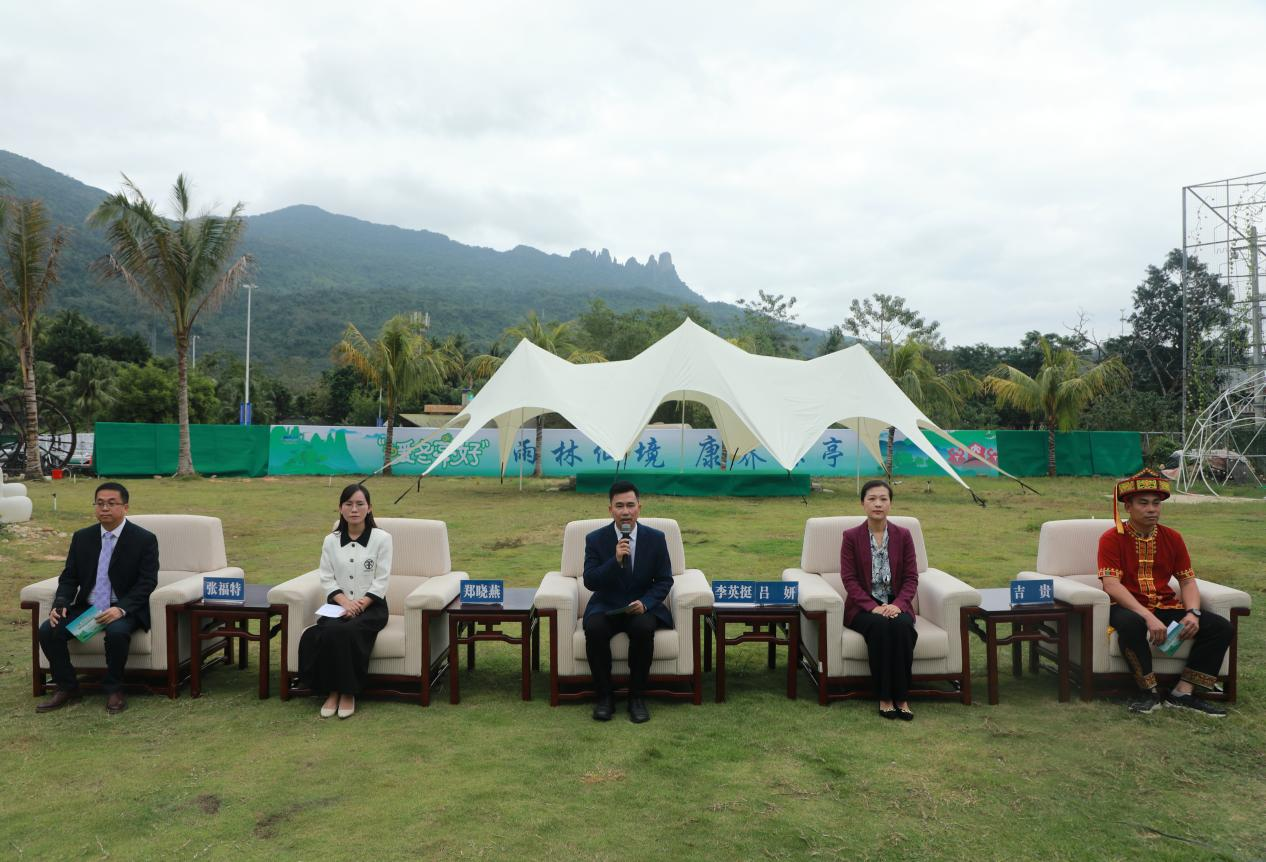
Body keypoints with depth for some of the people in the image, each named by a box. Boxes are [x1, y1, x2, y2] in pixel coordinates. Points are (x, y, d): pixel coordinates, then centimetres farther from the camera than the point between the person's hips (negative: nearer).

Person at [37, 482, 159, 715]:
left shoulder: (145, 540, -6)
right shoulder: (81, 537, 9)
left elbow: (147, 582, -12)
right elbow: (69, 577, 11)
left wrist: (121, 609, -27)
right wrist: (60, 604, -9)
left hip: (124, 610, -5)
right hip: (86, 607, 5)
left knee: (116, 632, -35)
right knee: (48, 630, -17)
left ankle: (114, 690, -12)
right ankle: (66, 688, 2)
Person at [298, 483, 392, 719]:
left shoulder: (382, 538, 0)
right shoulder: (331, 541, 10)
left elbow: (381, 580, -4)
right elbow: (327, 580, 4)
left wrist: (360, 604, -18)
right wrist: (345, 602, -14)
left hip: (371, 607, -3)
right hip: (339, 605, 3)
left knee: (346, 631, -32)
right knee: (329, 632, -30)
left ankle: (348, 692, -17)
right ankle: (331, 691, -17)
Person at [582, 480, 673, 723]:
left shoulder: (655, 538, -2)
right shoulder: (595, 539, -3)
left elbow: (665, 580, 1)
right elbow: (590, 581, -10)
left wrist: (645, 603, -18)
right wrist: (615, 560, -26)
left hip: (642, 605, 0)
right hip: (606, 607, 0)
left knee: (644, 628, -33)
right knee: (594, 629, -32)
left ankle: (636, 696, -12)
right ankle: (604, 696, -12)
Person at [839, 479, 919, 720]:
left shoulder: (903, 535, 6)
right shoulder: (851, 536, 0)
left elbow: (911, 577, 3)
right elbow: (849, 578, -5)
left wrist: (898, 604, -16)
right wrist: (873, 607, -19)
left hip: (896, 605, 2)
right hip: (863, 607, -1)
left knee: (902, 626, -33)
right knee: (880, 626, -34)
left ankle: (901, 698, -23)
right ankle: (884, 698, -24)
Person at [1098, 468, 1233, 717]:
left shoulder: (1172, 538, 9)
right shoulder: (1112, 539, -8)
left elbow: (1187, 581, 7)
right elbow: (1111, 585, -18)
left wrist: (1193, 613, -14)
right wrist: (1148, 617, -29)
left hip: (1166, 607, 6)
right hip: (1129, 608, -5)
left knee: (1221, 627, -13)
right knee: (1130, 624, -39)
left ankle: (1183, 693, -10)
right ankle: (1151, 693, -19)